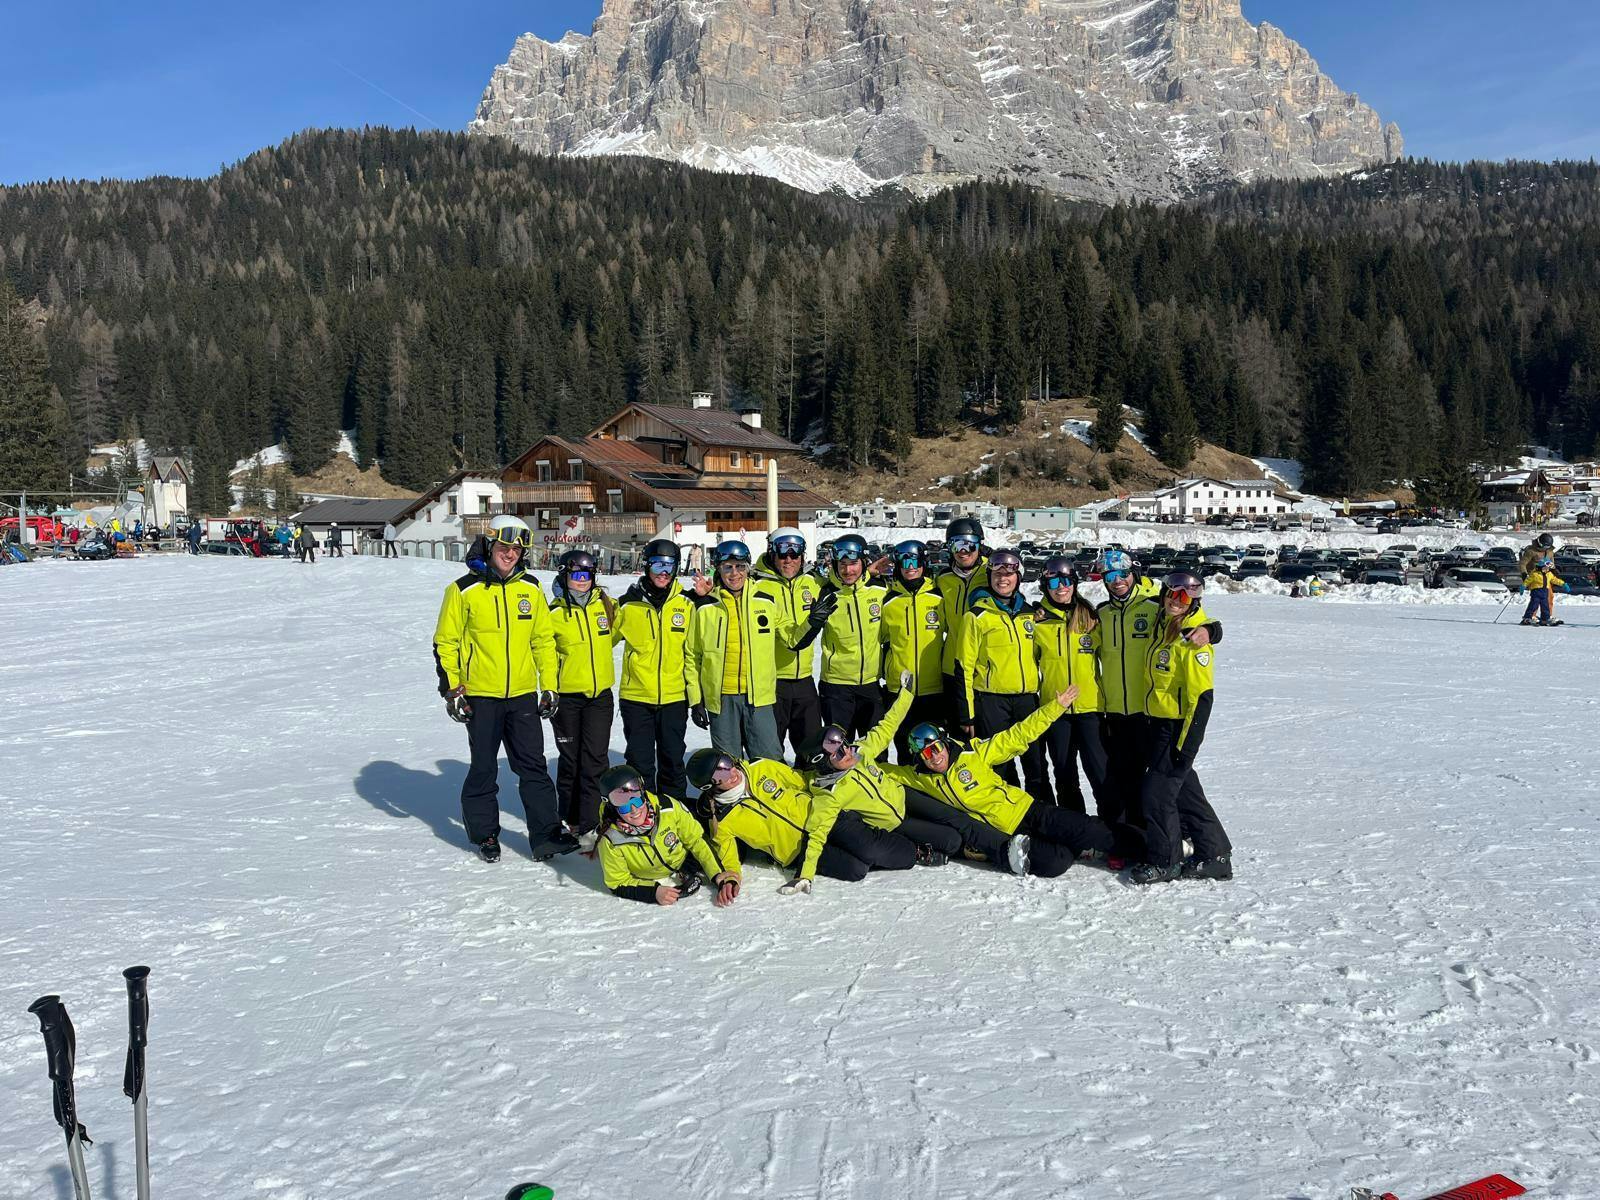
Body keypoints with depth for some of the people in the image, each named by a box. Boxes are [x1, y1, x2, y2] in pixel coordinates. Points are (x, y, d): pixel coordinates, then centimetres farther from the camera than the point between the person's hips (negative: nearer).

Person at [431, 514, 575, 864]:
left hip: (523, 695, 3)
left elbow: (544, 640, 12)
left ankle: (546, 835, 7)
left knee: (533, 767, 3)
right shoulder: (464, 590, -5)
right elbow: (445, 643, -1)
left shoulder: (531, 589, 6)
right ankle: (484, 834, 22)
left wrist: (549, 687, 8)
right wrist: (451, 691, -5)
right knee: (484, 769, 7)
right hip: (480, 696, -3)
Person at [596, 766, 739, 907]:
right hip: (650, 882, 0)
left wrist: (720, 877, -24)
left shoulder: (668, 807, -29)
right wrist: (653, 892, -33)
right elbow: (617, 884, -18)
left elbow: (698, 840, -16)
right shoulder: (610, 840, -30)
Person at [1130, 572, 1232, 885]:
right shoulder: (1163, 625, 6)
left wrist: (1186, 745, -20)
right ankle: (1214, 856, 26)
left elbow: (1201, 697, -20)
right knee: (1185, 790, 15)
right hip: (1157, 722, 9)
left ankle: (1165, 861, 13)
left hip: (1178, 726, -8)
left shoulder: (1193, 637, -18)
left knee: (1158, 792, -3)